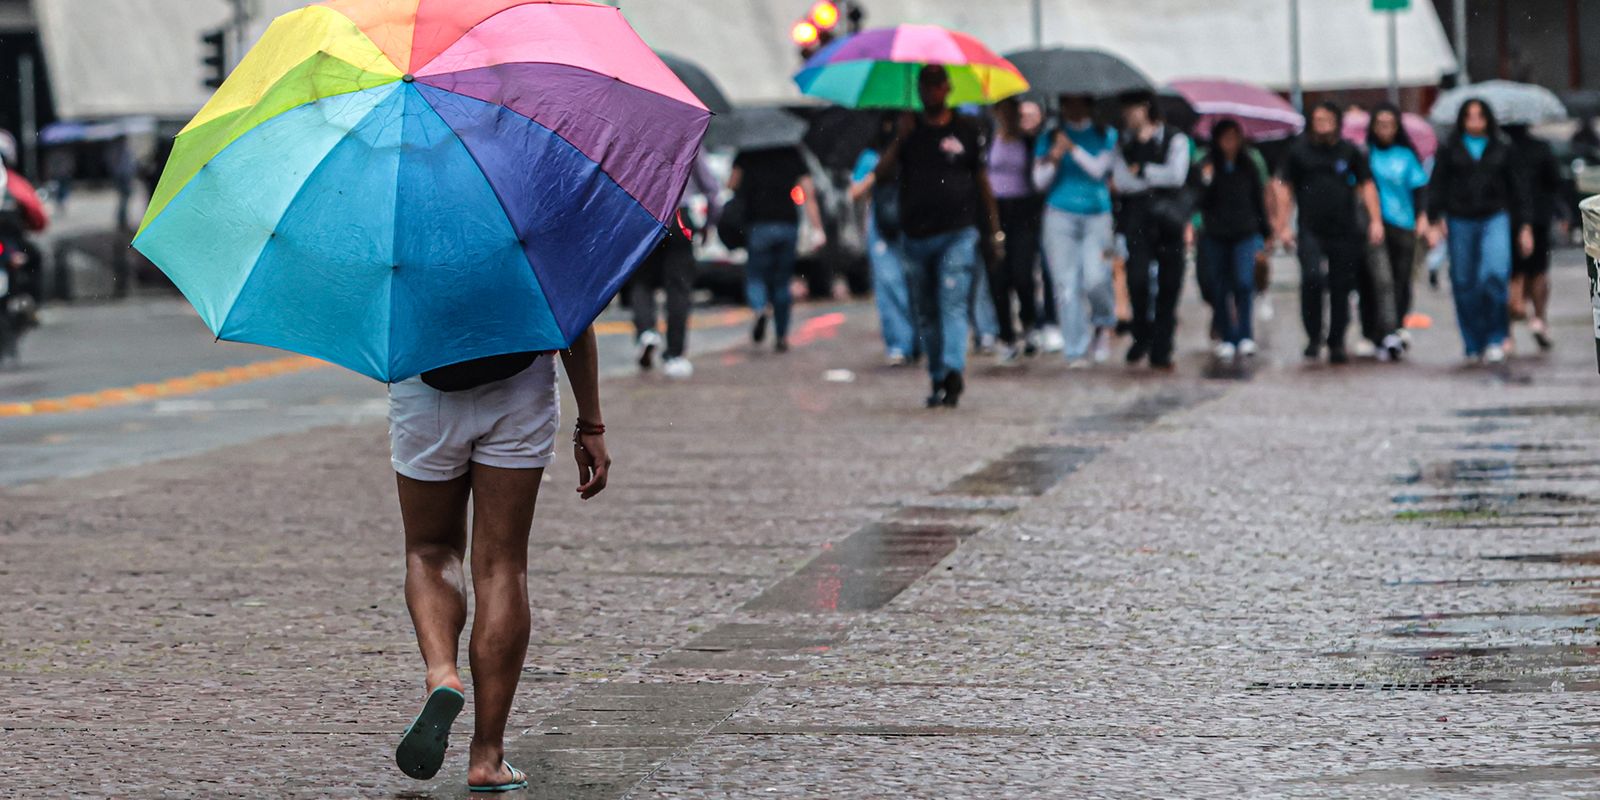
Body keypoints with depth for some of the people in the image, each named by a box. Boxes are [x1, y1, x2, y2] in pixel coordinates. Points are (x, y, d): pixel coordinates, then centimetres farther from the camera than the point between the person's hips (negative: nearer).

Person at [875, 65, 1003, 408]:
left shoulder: (966, 129, 6)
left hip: (958, 234, -3)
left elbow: (982, 181, 11)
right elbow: (882, 174, -1)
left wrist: (995, 230, 9)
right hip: (917, 235, 3)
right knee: (927, 314, 7)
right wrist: (899, 139, -13)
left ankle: (953, 372, -28)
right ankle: (938, 380, 15)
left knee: (953, 305, -16)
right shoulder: (908, 129, 10)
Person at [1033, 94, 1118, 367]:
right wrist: (1054, 158, -12)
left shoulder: (1105, 135, 10)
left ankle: (1104, 324, 15)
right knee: (1067, 285, -6)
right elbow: (1039, 180, 6)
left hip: (1097, 216, -1)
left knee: (1095, 278, -16)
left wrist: (1073, 149, -15)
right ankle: (1076, 351, -3)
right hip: (1060, 216, 1)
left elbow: (1099, 168, -5)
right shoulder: (1051, 137, 12)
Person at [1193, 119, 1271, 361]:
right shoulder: (1208, 167, 1)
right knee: (1221, 289, 4)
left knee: (1244, 282, -16)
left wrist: (1265, 234, 12)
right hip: (1216, 236, 1)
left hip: (1245, 234, -1)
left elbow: (1260, 200, 12)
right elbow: (1201, 202, -4)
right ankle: (1227, 339, 12)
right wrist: (1206, 182, -22)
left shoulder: (1249, 166, 5)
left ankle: (1246, 336, -11)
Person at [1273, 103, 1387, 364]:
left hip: (1345, 232, 2)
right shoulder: (1299, 151, 6)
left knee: (1341, 288, 2)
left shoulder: (1349, 152, 9)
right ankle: (1314, 336, -5)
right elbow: (1284, 188, 10)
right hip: (1311, 232, -2)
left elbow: (1367, 185, 12)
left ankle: (1336, 343, 14)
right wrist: (1283, 225, 4)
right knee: (1312, 278, -20)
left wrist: (1375, 220, 3)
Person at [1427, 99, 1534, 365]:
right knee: (1464, 284, 0)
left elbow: (1517, 188, 14)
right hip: (1460, 221, 1)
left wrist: (1525, 226, 11)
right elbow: (1437, 186, 7)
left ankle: (1495, 340, -13)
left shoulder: (1501, 150, 12)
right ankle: (1474, 346, 10)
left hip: (1495, 218, -1)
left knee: (1495, 273, -21)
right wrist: (1434, 221, -4)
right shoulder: (1450, 150, 10)